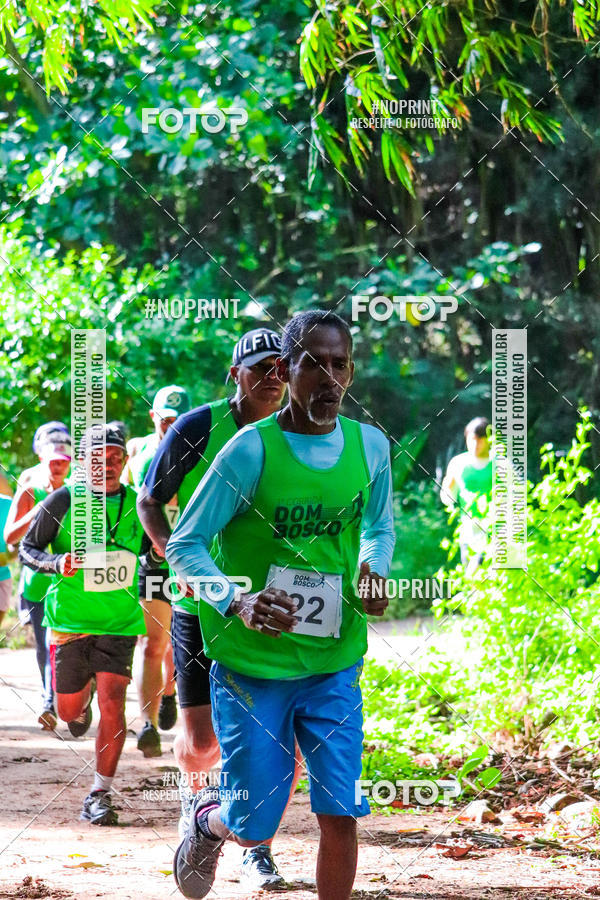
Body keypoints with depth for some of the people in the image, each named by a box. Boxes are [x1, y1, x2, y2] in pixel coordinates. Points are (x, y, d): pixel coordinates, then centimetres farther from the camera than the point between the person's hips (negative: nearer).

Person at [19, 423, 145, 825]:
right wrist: (56, 563, -20)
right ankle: (83, 699, 49)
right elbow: (27, 549, -1)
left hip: (119, 622, 0)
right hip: (70, 620, 0)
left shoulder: (136, 505, 1)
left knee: (112, 703, -13)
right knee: (69, 711, 9)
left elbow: (149, 548, 18)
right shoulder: (62, 502, -6)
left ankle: (100, 794, -4)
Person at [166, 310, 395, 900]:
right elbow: (183, 545, -11)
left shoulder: (371, 446, -1)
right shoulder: (250, 450, -14)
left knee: (339, 815, -5)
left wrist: (372, 570, -6)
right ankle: (207, 818, 41)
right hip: (251, 665, -3)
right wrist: (237, 602, -29)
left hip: (334, 667, 3)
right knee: (254, 826, 5)